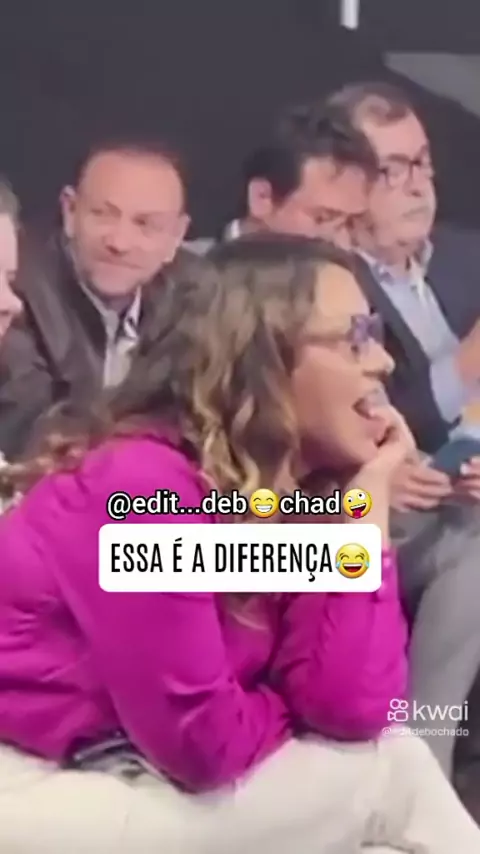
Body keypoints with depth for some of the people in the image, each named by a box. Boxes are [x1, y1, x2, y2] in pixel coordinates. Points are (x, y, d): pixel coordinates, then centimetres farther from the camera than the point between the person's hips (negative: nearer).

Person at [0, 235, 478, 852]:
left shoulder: (289, 488, -1)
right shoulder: (146, 487, -24)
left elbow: (354, 708, -10)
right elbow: (205, 744, -22)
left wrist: (369, 495, -11)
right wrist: (297, 703, -1)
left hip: (133, 774, 7)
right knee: (392, 774, -9)